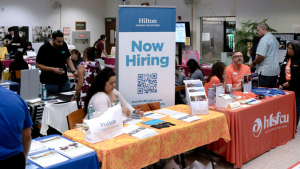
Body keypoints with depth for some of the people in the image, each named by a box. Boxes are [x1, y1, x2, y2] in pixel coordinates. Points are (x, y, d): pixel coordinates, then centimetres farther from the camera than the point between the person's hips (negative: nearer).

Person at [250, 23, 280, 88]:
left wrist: (253, 63, -3)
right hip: (275, 71, 9)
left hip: (266, 72, -9)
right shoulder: (275, 39, 18)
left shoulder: (264, 39, -11)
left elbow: (261, 56, -20)